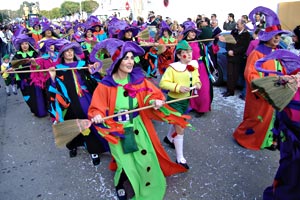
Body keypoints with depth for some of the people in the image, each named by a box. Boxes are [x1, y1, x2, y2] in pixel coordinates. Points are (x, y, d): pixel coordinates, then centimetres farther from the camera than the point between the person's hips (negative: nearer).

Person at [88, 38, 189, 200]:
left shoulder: (138, 79, -6)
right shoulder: (106, 85, -13)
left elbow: (153, 94, 0)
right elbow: (97, 108, -10)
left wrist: (156, 101, -22)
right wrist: (97, 117, -31)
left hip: (138, 126, 3)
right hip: (118, 130, -2)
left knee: (145, 159, 11)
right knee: (127, 164, 6)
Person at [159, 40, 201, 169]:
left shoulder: (193, 66, 0)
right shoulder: (173, 68, -22)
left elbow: (196, 78, 16)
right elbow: (163, 83, -23)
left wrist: (197, 84, -6)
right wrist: (178, 87, -33)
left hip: (186, 100, 8)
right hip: (174, 101, -8)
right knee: (180, 129, -6)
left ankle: (169, 138, 59)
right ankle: (180, 158, 10)